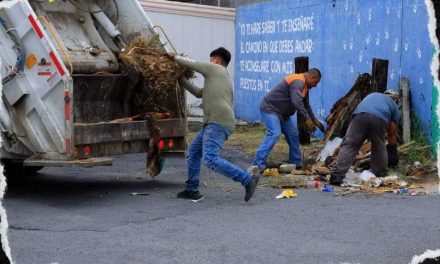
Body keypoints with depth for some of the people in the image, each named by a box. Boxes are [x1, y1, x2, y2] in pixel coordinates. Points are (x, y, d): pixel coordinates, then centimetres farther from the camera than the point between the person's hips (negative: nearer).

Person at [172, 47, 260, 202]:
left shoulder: (214, 68, 5)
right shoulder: (226, 78, 29)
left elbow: (189, 64, 9)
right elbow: (199, 93, 33)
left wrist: (175, 57, 28)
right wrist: (181, 80, 35)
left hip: (218, 123, -10)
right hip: (213, 124, 10)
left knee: (211, 159, -20)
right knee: (193, 151, 18)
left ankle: (248, 179, -20)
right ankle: (192, 190, 21)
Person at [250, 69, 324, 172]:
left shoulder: (303, 85, 16)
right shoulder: (298, 82, -20)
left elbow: (306, 105, 27)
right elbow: (296, 102, -32)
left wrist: (315, 120, 26)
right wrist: (307, 119, -29)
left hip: (281, 113, 11)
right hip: (269, 109, -11)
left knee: (293, 134, 10)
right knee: (274, 134, -26)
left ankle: (295, 162, 21)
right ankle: (258, 164, -32)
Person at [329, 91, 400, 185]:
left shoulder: (373, 95, 44)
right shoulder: (395, 108, 33)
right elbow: (392, 133, 32)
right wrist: (392, 149, 45)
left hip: (359, 114, 1)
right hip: (380, 118, -1)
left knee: (349, 145, -2)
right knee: (379, 147, 21)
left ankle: (336, 176, -13)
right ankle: (379, 175, 29)